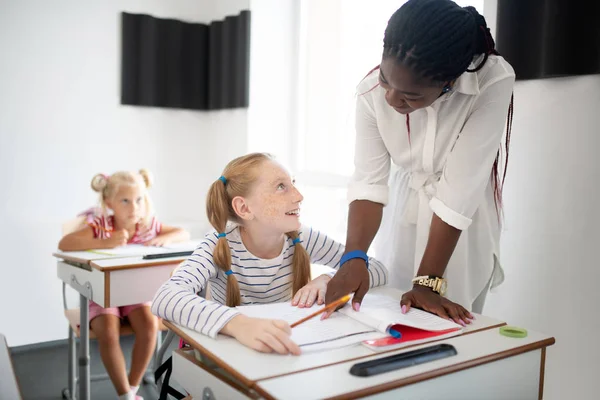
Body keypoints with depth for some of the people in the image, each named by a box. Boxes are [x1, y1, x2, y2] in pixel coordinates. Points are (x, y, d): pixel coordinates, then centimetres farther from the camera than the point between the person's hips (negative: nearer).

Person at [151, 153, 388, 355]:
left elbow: (377, 270, -4)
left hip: (290, 354, 2)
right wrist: (238, 324, -50)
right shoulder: (220, 245, -18)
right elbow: (165, 299, -34)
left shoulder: (304, 239, -10)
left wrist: (327, 281, -22)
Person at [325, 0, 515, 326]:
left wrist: (429, 282, -29)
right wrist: (355, 257, -35)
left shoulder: (493, 82, -30)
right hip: (403, 210, 2)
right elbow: (369, 182, -21)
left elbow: (460, 190, -31)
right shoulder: (372, 90, -23)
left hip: (463, 220, -2)